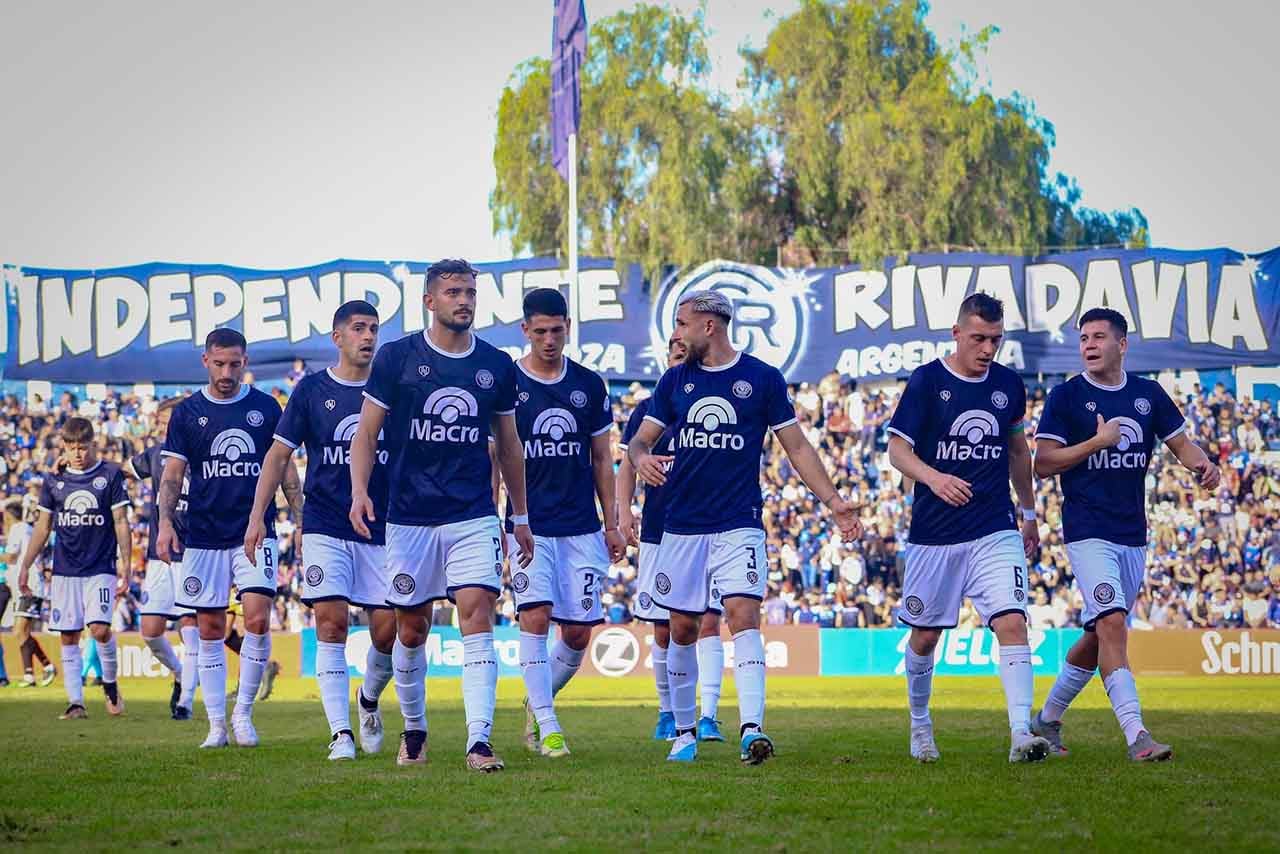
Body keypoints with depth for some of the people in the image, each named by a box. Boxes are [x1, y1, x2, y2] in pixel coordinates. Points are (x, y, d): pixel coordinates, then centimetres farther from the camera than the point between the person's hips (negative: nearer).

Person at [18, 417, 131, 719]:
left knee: (100, 628, -17)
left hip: (101, 568, -3)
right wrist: (25, 565, 12)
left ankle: (110, 683, 7)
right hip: (65, 570, 3)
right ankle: (75, 702, 4)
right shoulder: (54, 480, 8)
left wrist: (125, 563, -5)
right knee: (68, 636, 1)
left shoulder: (110, 474, 0)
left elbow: (121, 521, 1)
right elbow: (43, 527, 14)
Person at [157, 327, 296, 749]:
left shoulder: (265, 407, 5)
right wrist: (165, 522, -9)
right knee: (210, 630, 3)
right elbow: (172, 474, 6)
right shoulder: (187, 412, 5)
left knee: (258, 618, -15)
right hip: (204, 536, 1)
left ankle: (243, 712, -1)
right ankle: (216, 724, 9)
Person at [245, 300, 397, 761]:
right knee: (332, 624, -12)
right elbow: (279, 455, 6)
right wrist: (257, 517, -3)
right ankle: (341, 733, -11)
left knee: (387, 631, -2)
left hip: (381, 531, 2)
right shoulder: (311, 390, 3)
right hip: (325, 528, -2)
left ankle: (369, 702, 28)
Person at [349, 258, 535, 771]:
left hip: (475, 517, 1)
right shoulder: (396, 358, -1)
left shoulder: (496, 367, 7)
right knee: (411, 630, 8)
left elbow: (509, 445, 17)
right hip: (410, 517, -1)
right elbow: (367, 433, 2)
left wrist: (521, 517, 20)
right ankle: (413, 730, 29)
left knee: (477, 616, -14)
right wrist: (359, 490, -14)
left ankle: (479, 742, -19)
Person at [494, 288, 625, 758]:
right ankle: (547, 727, -10)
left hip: (581, 528, 3)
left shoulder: (589, 385, 8)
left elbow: (602, 460, 15)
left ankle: (538, 699, 26)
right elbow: (491, 462, 3)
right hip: (528, 526, -3)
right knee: (535, 618, -16)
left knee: (578, 632, 0)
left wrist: (612, 524, 11)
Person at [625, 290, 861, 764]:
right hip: (682, 526, 3)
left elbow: (796, 446, 6)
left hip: (739, 525, -3)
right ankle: (684, 731, 20)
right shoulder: (675, 380, 9)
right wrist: (642, 458, -14)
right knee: (682, 629, 7)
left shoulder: (762, 379, 1)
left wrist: (833, 501, 0)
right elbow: (641, 439, 11)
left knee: (743, 615, -18)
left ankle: (751, 729, -26)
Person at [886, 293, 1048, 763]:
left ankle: (1021, 733, -20)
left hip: (995, 533, 2)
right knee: (925, 636, 9)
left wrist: (1029, 513, 25)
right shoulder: (926, 381, -6)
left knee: (1012, 623, -16)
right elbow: (898, 450, -8)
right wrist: (933, 477, -28)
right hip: (934, 534, -2)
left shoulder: (1008, 384, 6)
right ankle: (920, 724, 32)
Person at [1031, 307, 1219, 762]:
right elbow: (1043, 464, -6)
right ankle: (1137, 736, -26)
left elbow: (1180, 441, 14)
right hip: (1088, 532, -5)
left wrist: (1202, 464, -8)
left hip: (1133, 535, 5)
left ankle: (1047, 719, 29)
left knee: (1098, 634, 12)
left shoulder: (1148, 394, 9)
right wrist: (1098, 442, -13)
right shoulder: (1065, 397, -3)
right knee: (1112, 623, -20)